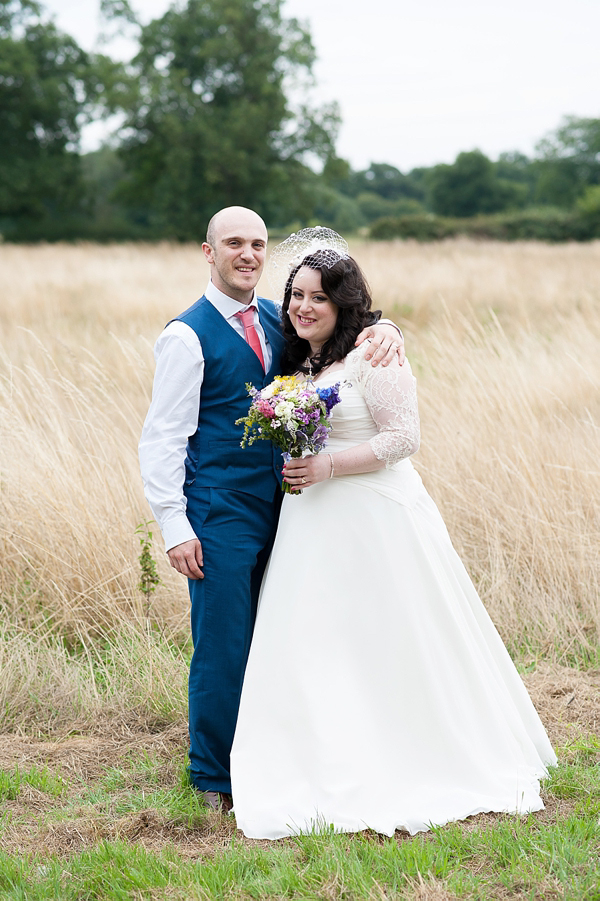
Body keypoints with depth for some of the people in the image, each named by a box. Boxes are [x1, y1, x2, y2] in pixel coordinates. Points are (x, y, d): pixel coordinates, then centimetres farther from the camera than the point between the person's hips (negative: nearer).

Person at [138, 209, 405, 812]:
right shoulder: (188, 336, -8)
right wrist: (175, 528, -16)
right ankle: (214, 780, 13)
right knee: (222, 647, -2)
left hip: (277, 507, 6)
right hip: (219, 515, -6)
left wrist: (384, 331, -6)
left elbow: (341, 328, 18)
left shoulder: (277, 321, 10)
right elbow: (162, 440, -9)